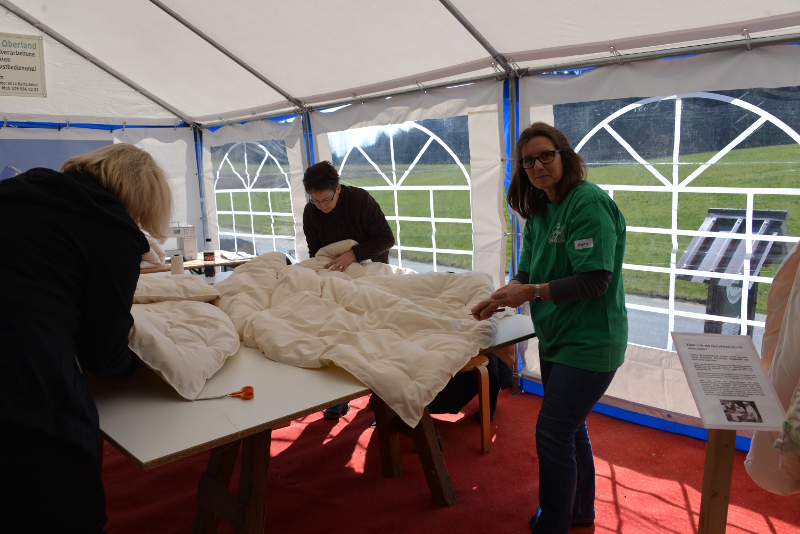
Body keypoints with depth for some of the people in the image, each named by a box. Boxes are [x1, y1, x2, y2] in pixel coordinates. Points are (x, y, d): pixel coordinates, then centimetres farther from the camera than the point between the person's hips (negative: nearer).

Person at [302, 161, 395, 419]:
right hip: (337, 276, 3)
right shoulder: (310, 212, -11)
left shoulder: (360, 199, -23)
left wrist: (353, 254, -35)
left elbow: (387, 238, -24)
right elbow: (315, 252, 0)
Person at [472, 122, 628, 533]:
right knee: (570, 426, 22)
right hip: (556, 337, 9)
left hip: (589, 342, -9)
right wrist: (501, 297, -7)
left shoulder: (589, 203, -20)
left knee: (552, 434, -3)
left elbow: (595, 282, -25)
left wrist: (531, 292, -24)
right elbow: (528, 271, 10)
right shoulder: (539, 211, 8)